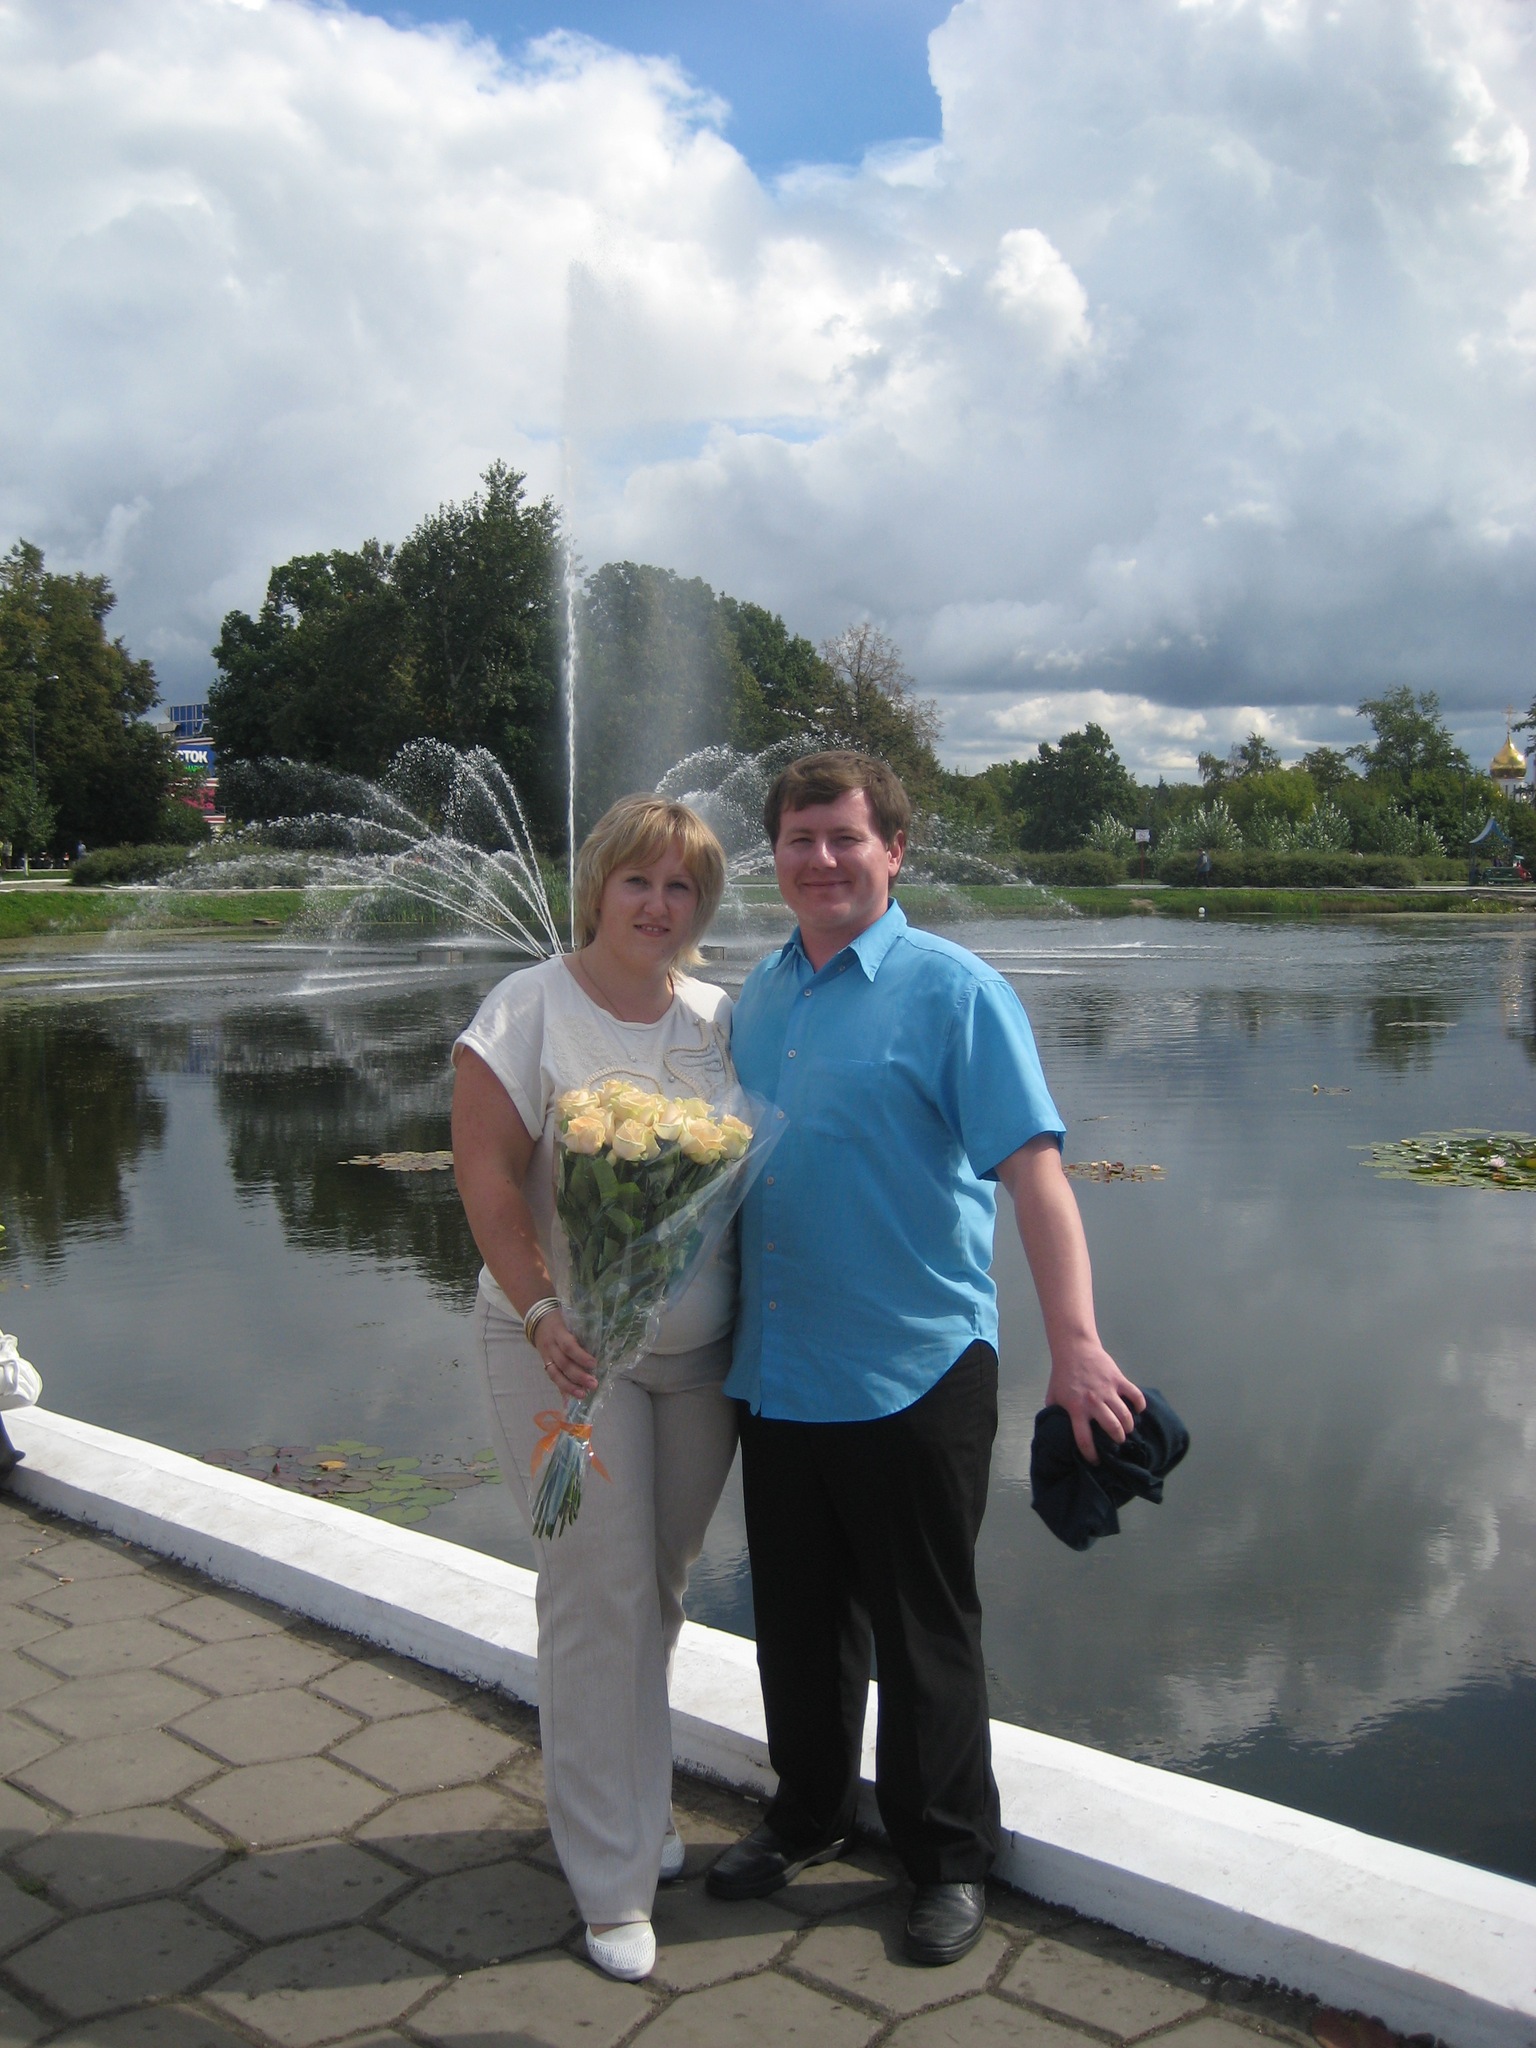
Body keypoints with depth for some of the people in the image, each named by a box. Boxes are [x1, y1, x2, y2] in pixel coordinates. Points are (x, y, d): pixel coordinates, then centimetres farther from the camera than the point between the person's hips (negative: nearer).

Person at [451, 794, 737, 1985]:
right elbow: (486, 1174, -12)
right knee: (599, 1595, -2)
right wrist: (541, 1312, -21)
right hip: (569, 1343, -4)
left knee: (664, 1584, 14)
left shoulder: (720, 1019, 5)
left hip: (701, 1349, 5)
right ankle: (614, 1879, 11)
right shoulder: (530, 1007, -8)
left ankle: (635, 1804, 35)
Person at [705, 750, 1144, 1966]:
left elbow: (1032, 1169, -18)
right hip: (776, 1369, 6)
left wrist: (1075, 1340, -28)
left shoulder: (952, 990, -10)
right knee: (796, 1615, 18)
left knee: (925, 1631, 8)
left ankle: (951, 1860, 27)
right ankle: (810, 1816, 39)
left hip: (912, 1372, -6)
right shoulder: (757, 1000, 10)